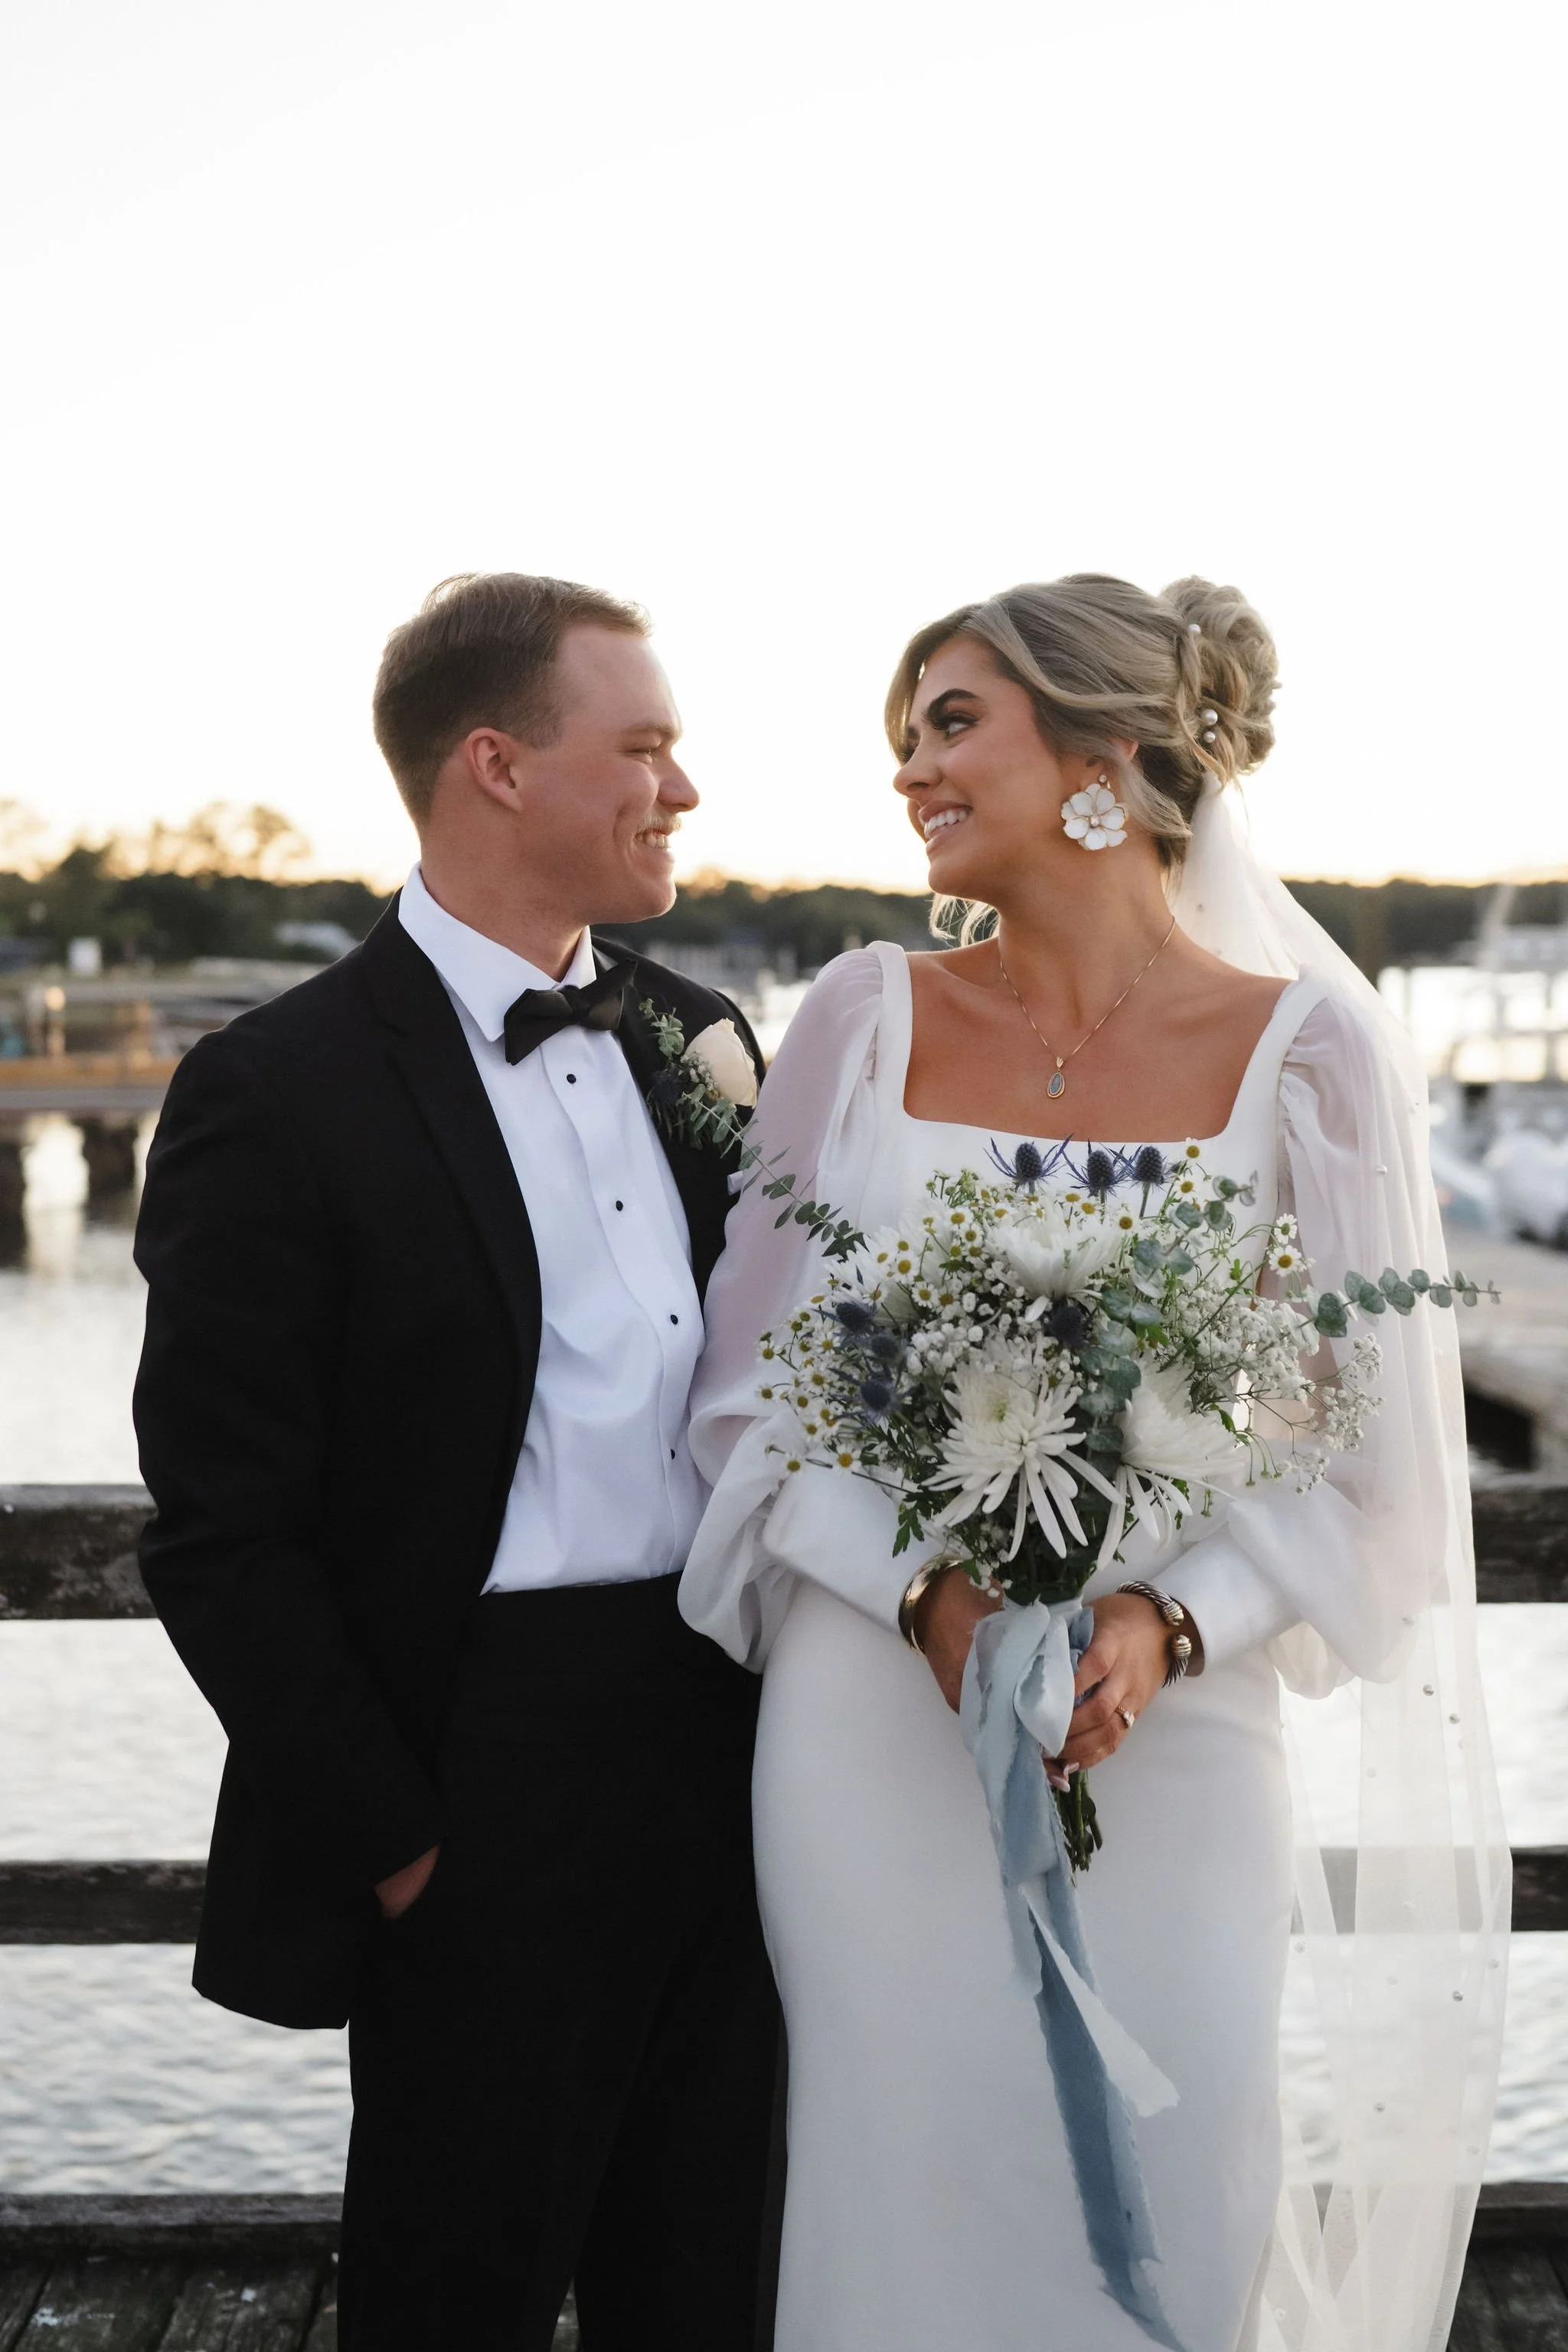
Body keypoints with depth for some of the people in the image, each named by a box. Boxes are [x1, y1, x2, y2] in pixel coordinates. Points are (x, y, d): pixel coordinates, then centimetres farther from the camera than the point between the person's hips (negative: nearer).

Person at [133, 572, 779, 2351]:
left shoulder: (697, 1038, 7)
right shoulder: (279, 1096, -13)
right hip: (492, 1803, -5)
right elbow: (223, 1540, -12)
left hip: (736, 1757, 6)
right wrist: (395, 1847, -10)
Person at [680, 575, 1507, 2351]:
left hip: (1168, 1737, -1)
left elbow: (1365, 1448, -1)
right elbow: (754, 1389, 2)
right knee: (899, 2204, 10)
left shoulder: (1304, 1049, -3)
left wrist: (1164, 1623, -17)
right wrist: (929, 1590, -13)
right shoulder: (867, 1019, 2)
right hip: (876, 1726, 1)